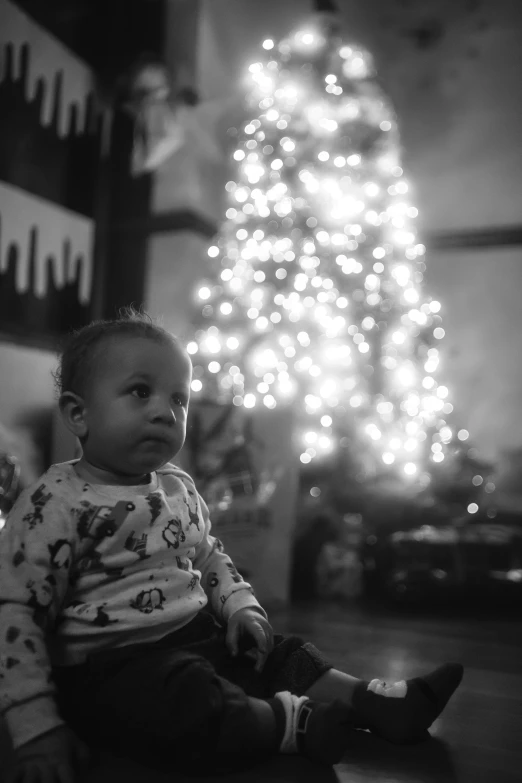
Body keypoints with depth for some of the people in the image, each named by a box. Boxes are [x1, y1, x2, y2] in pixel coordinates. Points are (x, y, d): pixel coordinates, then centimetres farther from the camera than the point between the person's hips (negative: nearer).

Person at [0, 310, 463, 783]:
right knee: (187, 704, -32)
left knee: (280, 655, 4)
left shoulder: (179, 488, 9)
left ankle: (378, 703, 8)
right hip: (111, 663, -8)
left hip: (199, 637, 8)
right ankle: (300, 724, -16)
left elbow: (209, 557, 22)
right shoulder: (54, 503, -15)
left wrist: (241, 606, 3)